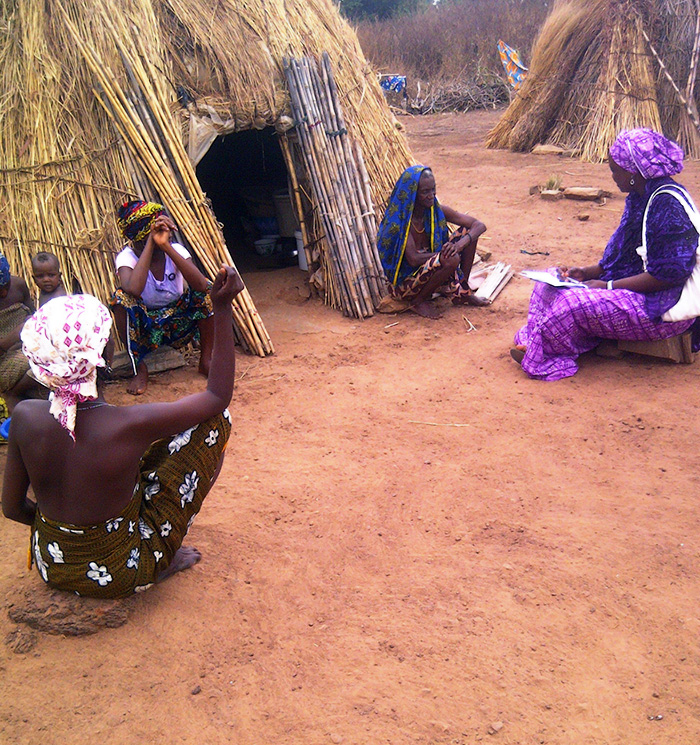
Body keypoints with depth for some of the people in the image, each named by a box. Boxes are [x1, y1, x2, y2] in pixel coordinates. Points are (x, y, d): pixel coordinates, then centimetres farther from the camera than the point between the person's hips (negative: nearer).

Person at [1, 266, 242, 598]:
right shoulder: (130, 424, -31)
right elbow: (218, 395, -15)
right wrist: (222, 309, -16)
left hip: (50, 567, 5)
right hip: (120, 574, -5)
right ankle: (164, 560, 8)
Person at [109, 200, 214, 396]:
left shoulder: (176, 250, -10)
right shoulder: (127, 256, -17)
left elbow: (201, 285, -30)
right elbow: (133, 290, -41)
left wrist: (167, 246, -35)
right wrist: (151, 244, -35)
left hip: (178, 323, 2)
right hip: (144, 328, -2)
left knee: (208, 290, -21)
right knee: (121, 298, -31)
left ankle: (205, 359, -5)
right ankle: (140, 368, -14)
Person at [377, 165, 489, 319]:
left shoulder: (437, 211, -4)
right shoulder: (400, 220, -22)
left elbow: (479, 225, -5)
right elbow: (413, 259, -28)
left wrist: (460, 244, -24)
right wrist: (444, 253, -25)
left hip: (431, 269, 7)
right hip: (404, 282, -7)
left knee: (468, 231, -3)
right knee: (451, 259, -33)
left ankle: (462, 291, 7)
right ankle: (419, 301, -9)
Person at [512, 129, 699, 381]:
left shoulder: (668, 204, -22)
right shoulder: (640, 197, 8)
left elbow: (669, 273, -25)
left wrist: (609, 286, -21)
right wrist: (588, 272, 2)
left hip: (662, 309, -11)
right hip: (636, 289, 11)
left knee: (572, 303, -26)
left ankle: (539, 357, -5)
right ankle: (536, 342, -1)